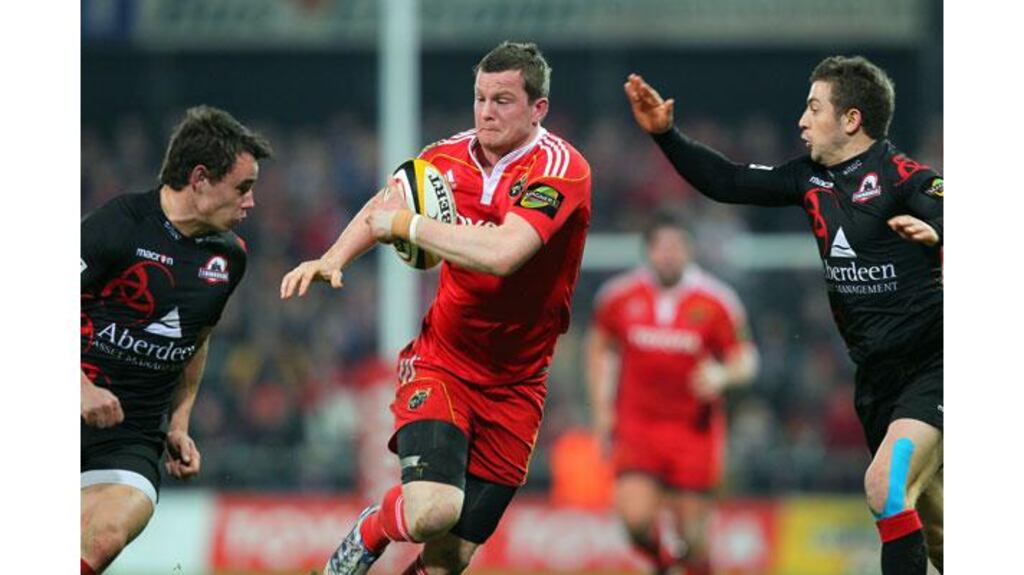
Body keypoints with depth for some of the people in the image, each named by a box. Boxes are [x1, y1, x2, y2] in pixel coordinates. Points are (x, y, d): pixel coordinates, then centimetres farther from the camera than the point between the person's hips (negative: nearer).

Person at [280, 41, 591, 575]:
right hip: (440, 363, 1)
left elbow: (500, 255, -32)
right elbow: (382, 207, 18)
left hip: (513, 386, -1)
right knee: (431, 510, -25)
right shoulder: (448, 156, -2)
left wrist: (408, 224, -21)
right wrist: (332, 258, 0)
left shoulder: (559, 170, -16)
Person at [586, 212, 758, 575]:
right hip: (636, 422, 0)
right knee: (635, 516, -16)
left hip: (694, 426, 0)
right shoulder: (618, 296, -1)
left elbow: (745, 361, 1)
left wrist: (723, 375, -22)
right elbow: (599, 348, 15)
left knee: (692, 528, 0)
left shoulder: (717, 303, -5)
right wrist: (601, 407, 8)